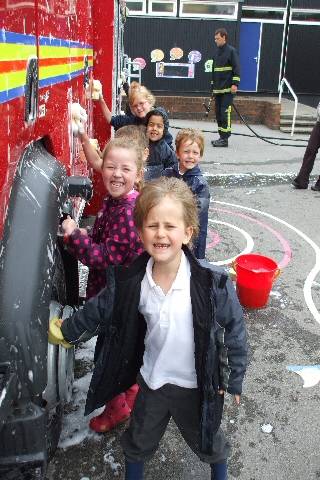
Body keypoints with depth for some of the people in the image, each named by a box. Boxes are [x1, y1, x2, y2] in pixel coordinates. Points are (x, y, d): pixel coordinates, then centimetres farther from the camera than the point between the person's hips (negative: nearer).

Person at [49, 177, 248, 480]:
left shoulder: (212, 283, -27)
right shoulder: (130, 282, -18)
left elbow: (233, 329, -14)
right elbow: (99, 311, 0)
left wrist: (234, 379, -6)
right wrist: (67, 331, 11)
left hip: (198, 386, -2)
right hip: (152, 380, 2)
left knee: (207, 441, 26)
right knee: (139, 440, 26)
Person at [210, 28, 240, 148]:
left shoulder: (231, 51, -4)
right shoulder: (216, 53, 17)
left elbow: (236, 68, -9)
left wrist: (235, 84, -18)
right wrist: (213, 86, 22)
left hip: (228, 89, -8)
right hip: (218, 89, 8)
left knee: (225, 113, -12)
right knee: (218, 113, 7)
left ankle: (224, 138, -10)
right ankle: (221, 136, 14)